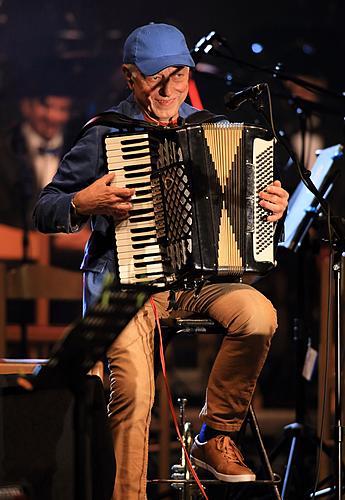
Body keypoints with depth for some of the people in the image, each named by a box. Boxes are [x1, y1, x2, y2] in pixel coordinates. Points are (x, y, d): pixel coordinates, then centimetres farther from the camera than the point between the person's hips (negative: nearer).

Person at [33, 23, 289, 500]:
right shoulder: (106, 134, 0)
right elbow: (44, 212, 2)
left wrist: (270, 207, 2)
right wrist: (85, 203, -18)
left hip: (199, 275, 4)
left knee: (259, 315, -27)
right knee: (133, 388, -28)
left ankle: (216, 436, -7)